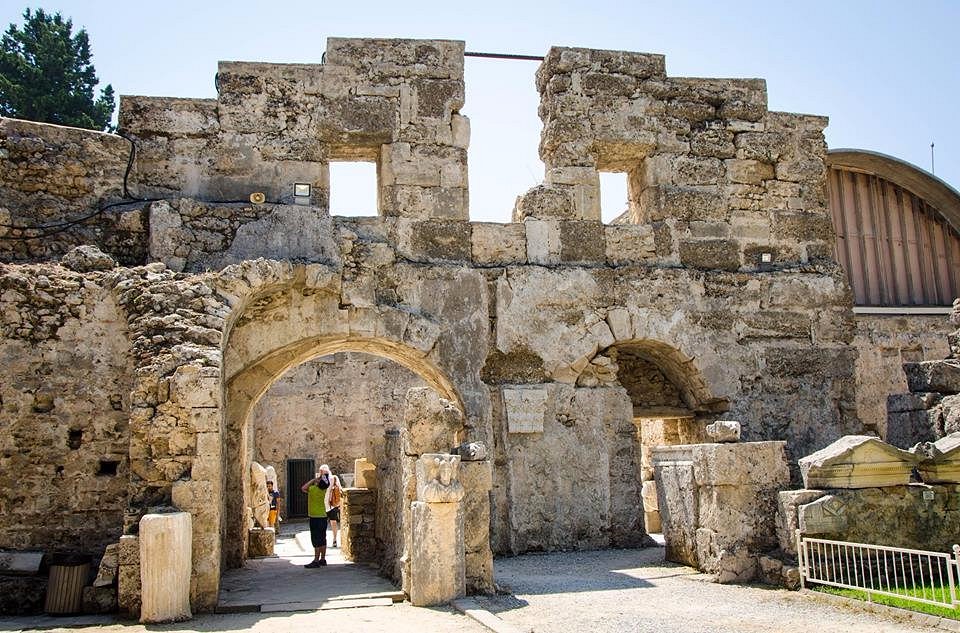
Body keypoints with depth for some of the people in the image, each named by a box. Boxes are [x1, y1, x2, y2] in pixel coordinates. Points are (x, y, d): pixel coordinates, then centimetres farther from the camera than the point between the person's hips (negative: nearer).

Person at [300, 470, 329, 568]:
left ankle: (316, 561, -7)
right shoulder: (323, 489, 3)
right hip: (323, 516, 8)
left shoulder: (313, 489, -19)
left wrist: (313, 480, -11)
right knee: (322, 539, 11)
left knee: (316, 540, -7)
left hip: (315, 517, -8)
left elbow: (303, 488, -10)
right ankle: (323, 559, 16)